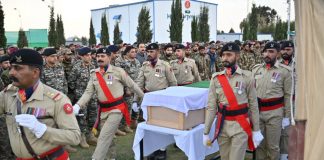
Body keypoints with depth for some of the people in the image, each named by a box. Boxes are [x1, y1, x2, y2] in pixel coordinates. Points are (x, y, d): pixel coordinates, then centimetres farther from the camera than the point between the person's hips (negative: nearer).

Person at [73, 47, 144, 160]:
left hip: (116, 108, -5)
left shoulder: (118, 71, -8)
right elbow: (88, 92, -2)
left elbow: (132, 85, 0)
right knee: (107, 137, 17)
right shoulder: (94, 74, 3)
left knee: (104, 137, -13)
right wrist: (77, 105, -16)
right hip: (103, 109, 5)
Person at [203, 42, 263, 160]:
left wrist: (256, 130, -1)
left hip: (240, 126, -3)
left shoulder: (247, 77, -6)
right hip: (222, 126, 3)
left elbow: (253, 106, -2)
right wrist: (206, 132, -2)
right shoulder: (216, 78, -1)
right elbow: (211, 107, -2)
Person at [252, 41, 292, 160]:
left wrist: (287, 116, -4)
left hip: (274, 113, -3)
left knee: (273, 146, 8)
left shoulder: (284, 71, -5)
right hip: (257, 111, 3)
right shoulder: (256, 69, 5)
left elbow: (288, 95, -4)